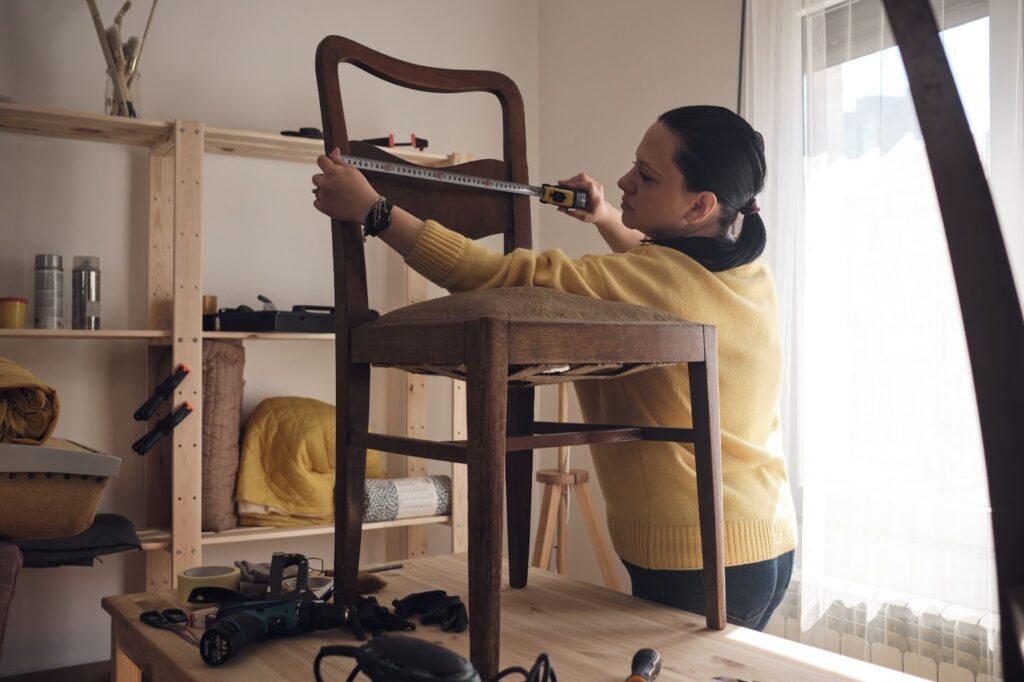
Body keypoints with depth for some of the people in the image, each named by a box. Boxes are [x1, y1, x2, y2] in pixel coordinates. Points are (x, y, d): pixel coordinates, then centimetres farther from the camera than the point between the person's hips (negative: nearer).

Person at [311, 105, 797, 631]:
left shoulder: (661, 281, -21)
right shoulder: (750, 270, 5)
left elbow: (503, 277, -23)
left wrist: (373, 211, -18)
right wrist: (607, 220, 19)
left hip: (697, 563, -9)